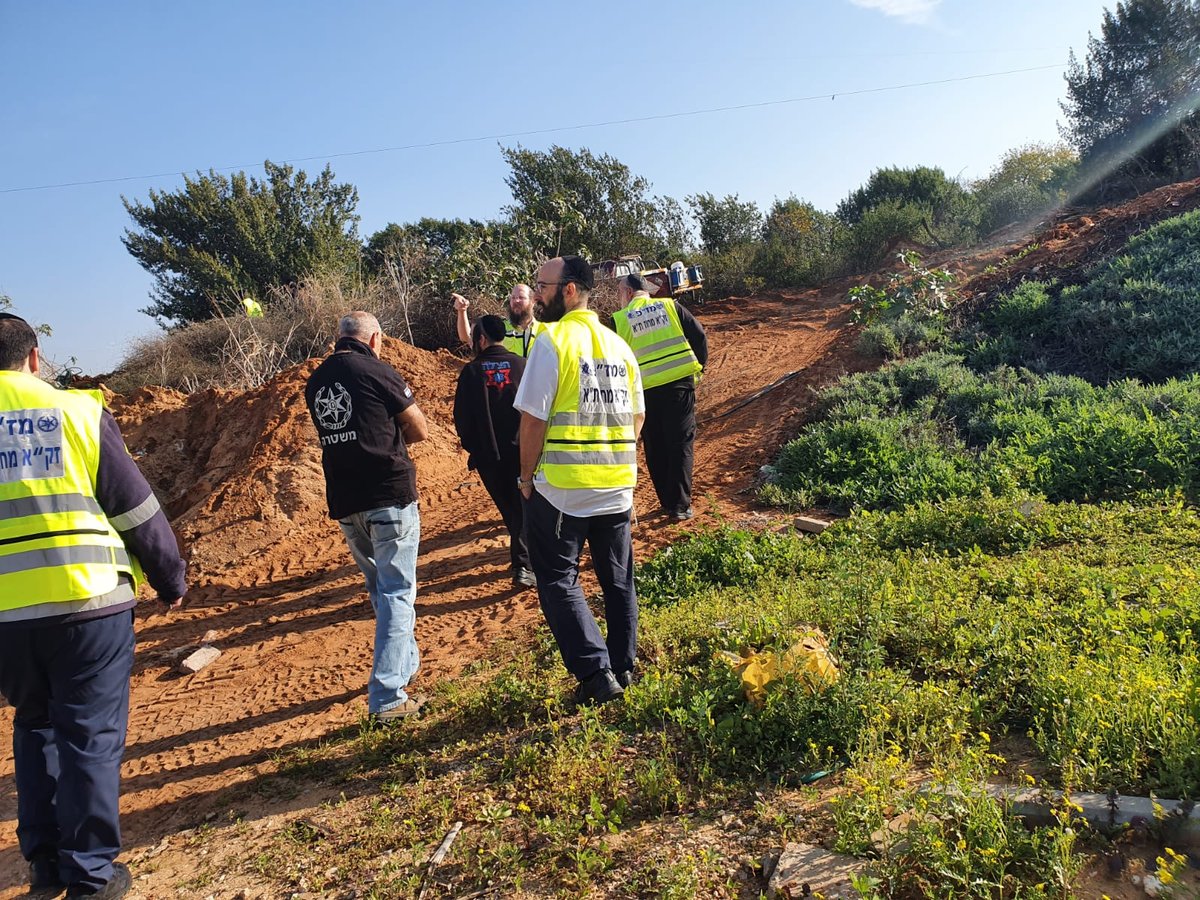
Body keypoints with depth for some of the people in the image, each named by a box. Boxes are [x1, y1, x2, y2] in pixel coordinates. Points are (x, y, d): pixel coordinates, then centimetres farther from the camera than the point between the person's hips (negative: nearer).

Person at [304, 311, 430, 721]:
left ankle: (406, 663, 35)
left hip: (344, 501, 6)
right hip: (389, 494, -6)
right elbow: (420, 431, -2)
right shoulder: (378, 372, -8)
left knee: (379, 588, 21)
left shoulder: (315, 381, 10)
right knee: (396, 592, -2)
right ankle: (387, 696, -7)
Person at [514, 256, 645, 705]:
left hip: (562, 486, -6)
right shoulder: (619, 345, 9)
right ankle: (622, 667, 27)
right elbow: (637, 417, 13)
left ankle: (595, 673, 2)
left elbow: (533, 418, -14)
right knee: (618, 578, 16)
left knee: (558, 581, 5)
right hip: (618, 484, 6)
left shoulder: (553, 340, -11)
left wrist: (527, 476, -3)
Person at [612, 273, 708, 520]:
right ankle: (680, 506, 3)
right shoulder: (669, 306, 5)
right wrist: (700, 366, 13)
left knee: (655, 450, 14)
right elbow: (699, 335, 2)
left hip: (647, 391, 0)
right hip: (681, 382, 0)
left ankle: (667, 502, 21)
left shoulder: (619, 320, 2)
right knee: (681, 445, 6)